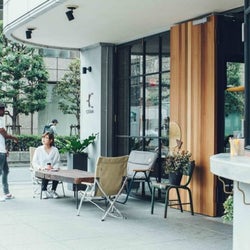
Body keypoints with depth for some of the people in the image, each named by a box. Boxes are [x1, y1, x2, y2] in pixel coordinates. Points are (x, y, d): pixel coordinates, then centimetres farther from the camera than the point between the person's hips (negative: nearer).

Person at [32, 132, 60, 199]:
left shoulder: (55, 150, 11)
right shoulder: (38, 149, 9)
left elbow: (57, 162, 7)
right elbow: (34, 162, 4)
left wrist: (53, 167, -15)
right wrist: (40, 167, -15)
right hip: (40, 171, -1)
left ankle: (53, 190, -12)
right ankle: (44, 191, -17)